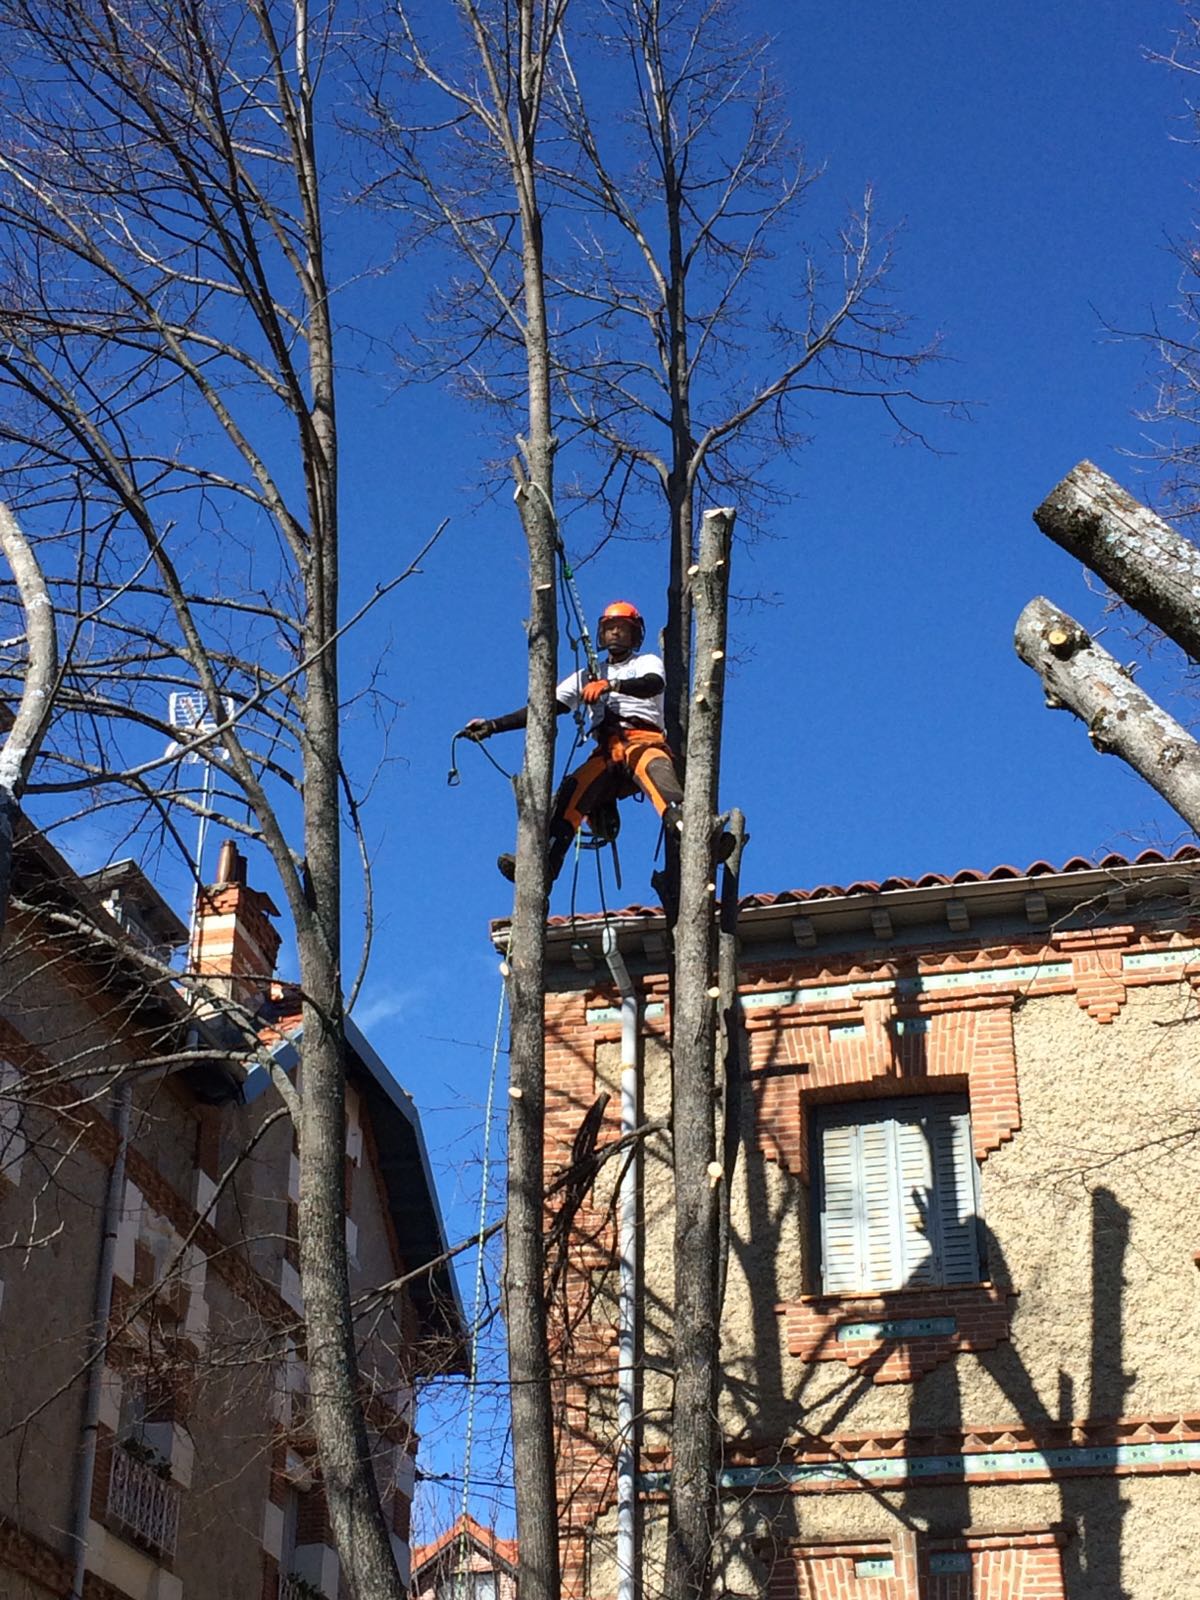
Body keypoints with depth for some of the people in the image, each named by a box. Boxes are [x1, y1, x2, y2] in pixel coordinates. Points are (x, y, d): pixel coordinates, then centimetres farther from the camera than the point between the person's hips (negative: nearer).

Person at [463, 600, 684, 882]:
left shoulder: (647, 662, 19)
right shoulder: (588, 677, 32)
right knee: (574, 788, -27)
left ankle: (686, 826, -67)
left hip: (644, 739, -4)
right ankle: (544, 861, -44)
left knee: (653, 767, -40)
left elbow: (654, 684, -7)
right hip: (607, 753, 4)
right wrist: (493, 725, 14)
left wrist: (612, 685, -27)